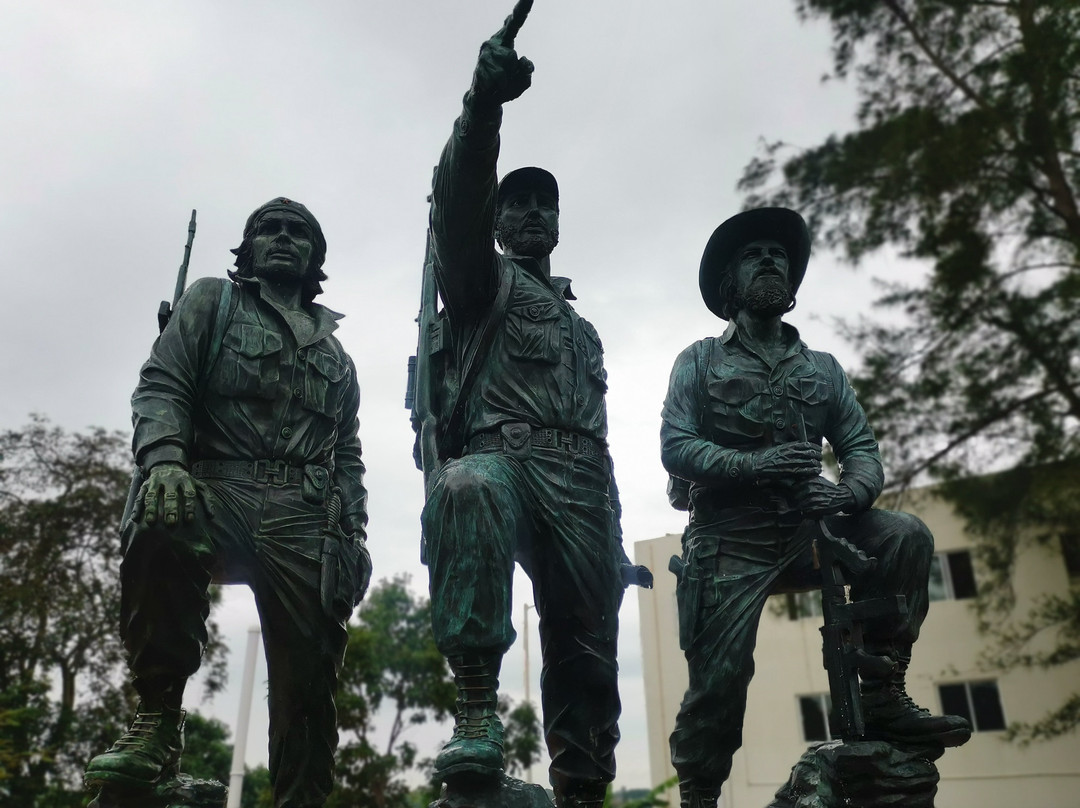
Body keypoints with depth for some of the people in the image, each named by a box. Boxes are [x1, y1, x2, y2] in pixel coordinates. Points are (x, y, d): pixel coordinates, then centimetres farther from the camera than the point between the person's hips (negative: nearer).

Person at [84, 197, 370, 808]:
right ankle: (158, 720, -22)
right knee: (160, 527, -37)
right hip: (219, 488, -3)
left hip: (304, 519, 3)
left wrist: (354, 531, 8)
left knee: (310, 672, -7)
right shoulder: (213, 303, 18)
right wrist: (165, 458, -17)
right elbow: (162, 386, 4)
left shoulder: (336, 356, 28)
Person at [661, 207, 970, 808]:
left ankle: (882, 697, -9)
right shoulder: (701, 361, 8)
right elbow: (675, 447, -4)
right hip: (731, 538, -3)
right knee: (720, 675, -11)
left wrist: (848, 491, -16)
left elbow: (862, 447, 8)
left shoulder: (823, 368, 17)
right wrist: (753, 465, -21)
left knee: (906, 537, -19)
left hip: (806, 530, 3)